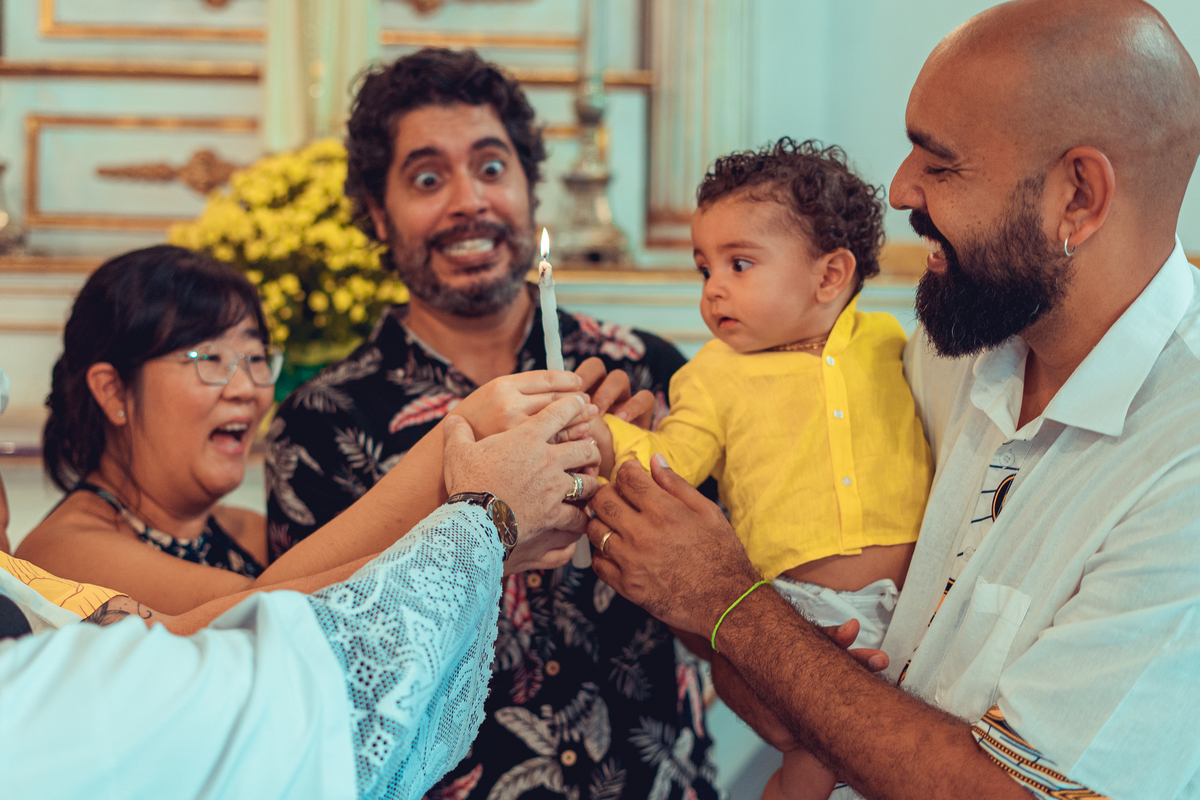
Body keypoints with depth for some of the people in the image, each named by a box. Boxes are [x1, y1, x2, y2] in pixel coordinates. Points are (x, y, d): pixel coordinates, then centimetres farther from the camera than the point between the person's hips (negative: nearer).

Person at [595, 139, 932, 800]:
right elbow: (669, 465, -1)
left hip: (914, 596, 2)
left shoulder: (887, 342, 10)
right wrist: (602, 437, -16)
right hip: (806, 614, -2)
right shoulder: (716, 374, 6)